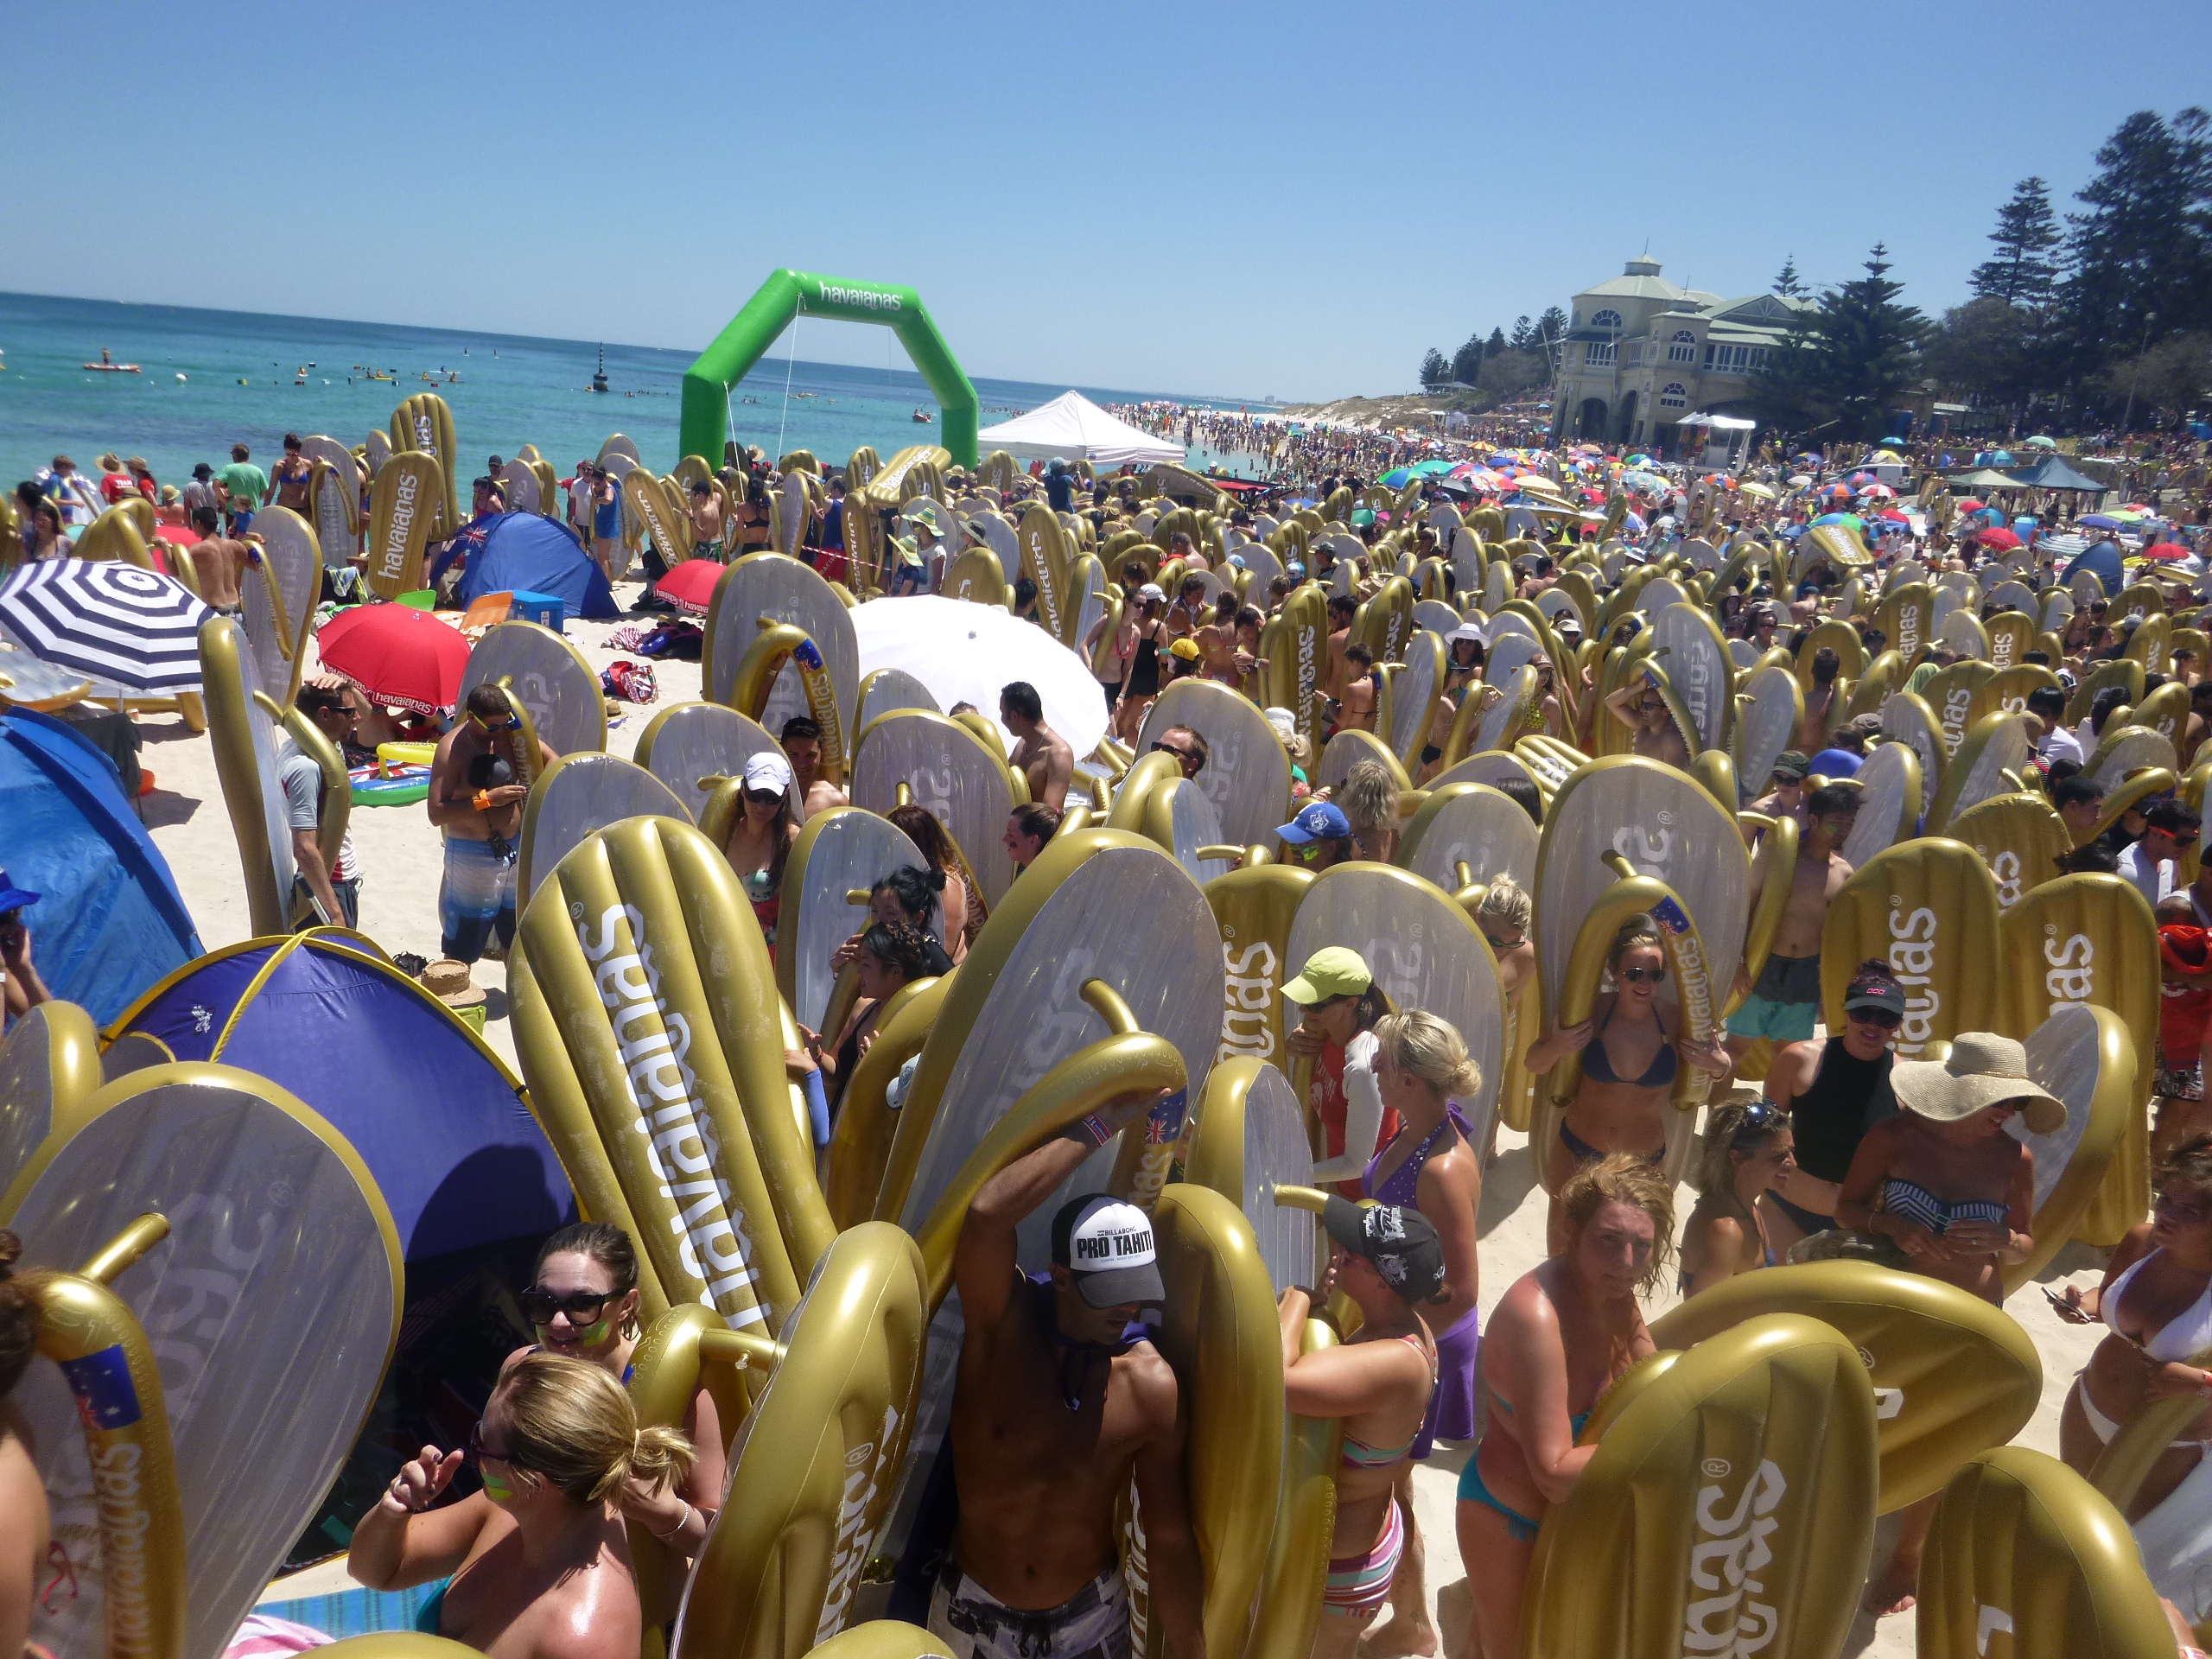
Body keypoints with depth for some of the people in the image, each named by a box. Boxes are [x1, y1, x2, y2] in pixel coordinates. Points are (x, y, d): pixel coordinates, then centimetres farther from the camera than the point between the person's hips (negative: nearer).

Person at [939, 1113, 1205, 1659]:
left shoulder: (1152, 1386, -19)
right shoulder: (1003, 1324, -22)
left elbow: (1170, 1541, -11)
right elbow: (987, 1213, -42)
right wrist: (1097, 1127, -38)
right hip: (974, 1613, 0)